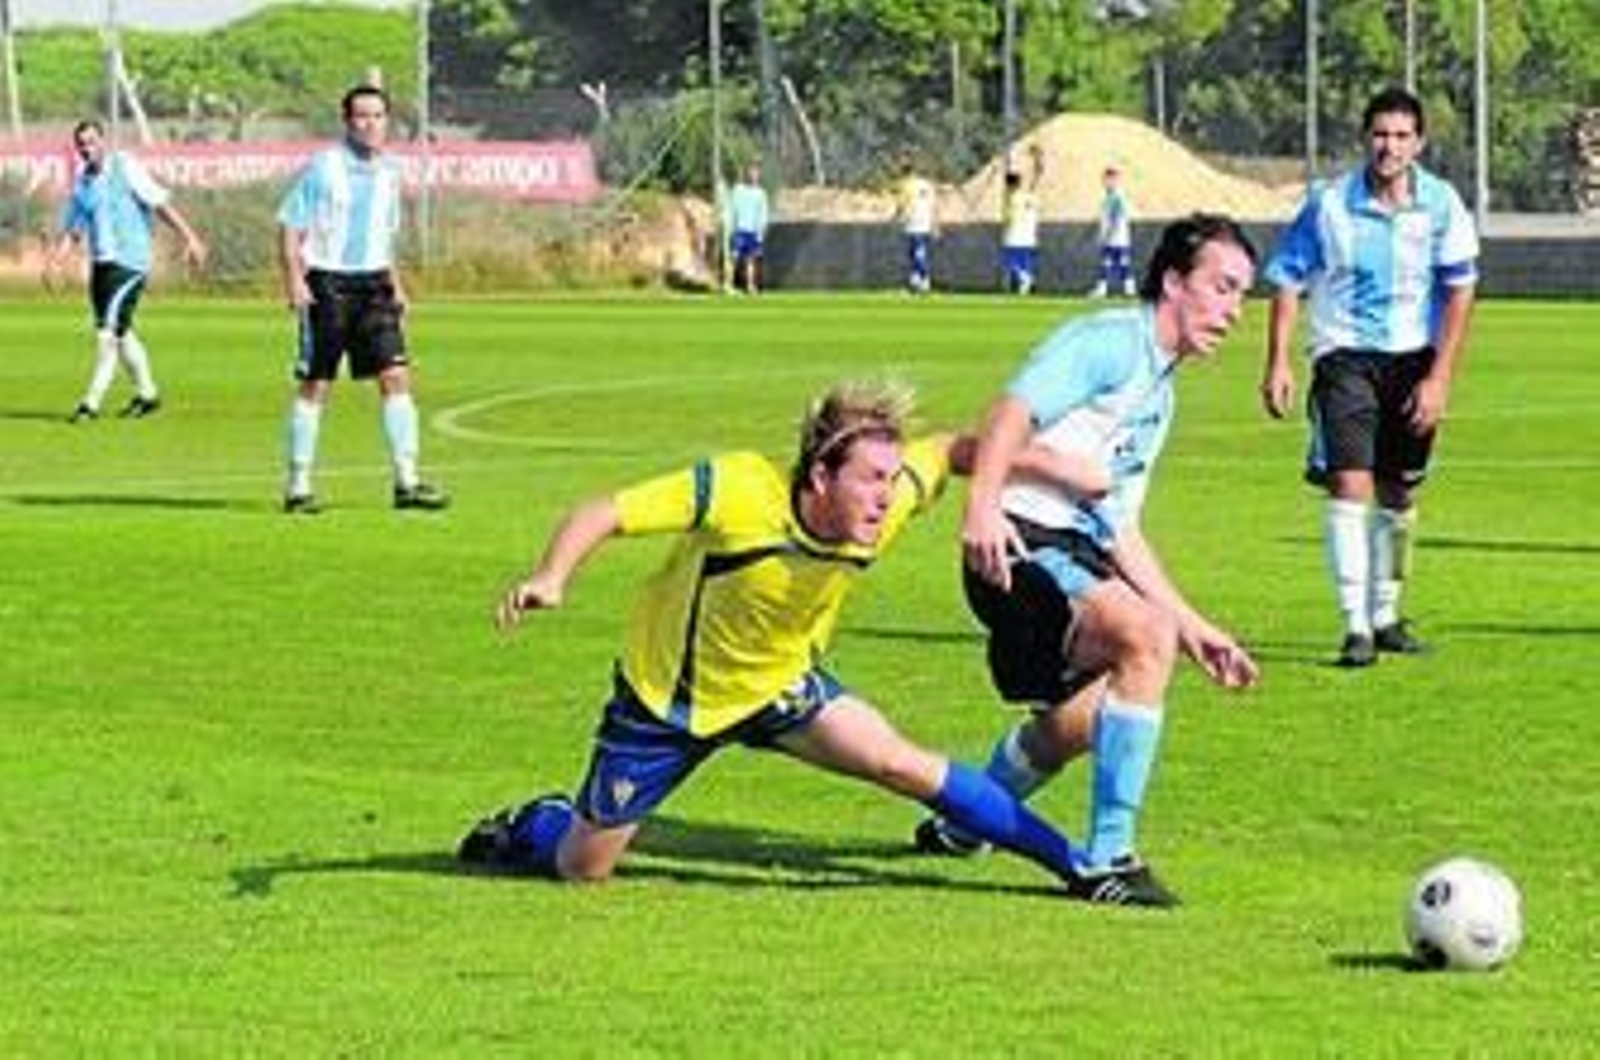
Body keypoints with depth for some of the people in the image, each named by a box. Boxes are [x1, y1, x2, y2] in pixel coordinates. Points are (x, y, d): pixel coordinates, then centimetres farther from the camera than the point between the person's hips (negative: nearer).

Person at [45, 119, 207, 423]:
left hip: (129, 261, -7)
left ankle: (92, 402, -10)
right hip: (100, 262, 7)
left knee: (109, 331, -12)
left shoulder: (125, 168, -8)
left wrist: (190, 238, -14)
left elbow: (161, 203, -10)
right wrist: (54, 261, -1)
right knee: (120, 332, 14)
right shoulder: (81, 182, 10)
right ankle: (146, 392, 28)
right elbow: (72, 229, 15)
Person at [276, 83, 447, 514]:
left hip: (372, 284, 5)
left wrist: (395, 284, 16)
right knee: (315, 386, 0)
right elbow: (289, 227, -6)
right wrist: (294, 281, -16)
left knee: (396, 377, -5)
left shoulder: (389, 172, 10)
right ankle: (298, 487, 9)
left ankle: (407, 482, -3)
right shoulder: (322, 168, -7)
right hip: (327, 282, -5)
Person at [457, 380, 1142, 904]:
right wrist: (550, 580, -48)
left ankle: (1077, 865, -6)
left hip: (780, 686, 3)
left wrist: (1052, 465, -12)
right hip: (669, 698, -3)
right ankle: (527, 829, 43)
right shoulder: (738, 493, -35)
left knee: (904, 766, -16)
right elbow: (604, 514, -31)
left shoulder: (886, 501, -20)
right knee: (580, 869, 6)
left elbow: (951, 451, 0)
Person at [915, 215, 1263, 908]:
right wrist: (981, 505, -39)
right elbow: (1014, 412, -23)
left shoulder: (1159, 393, 23)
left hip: (1077, 556, 11)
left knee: (1078, 724, 26)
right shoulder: (1111, 342, -7)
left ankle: (961, 825, 53)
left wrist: (1193, 627, 21)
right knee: (1146, 637, -30)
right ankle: (1108, 859, -26)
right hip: (1023, 545, -11)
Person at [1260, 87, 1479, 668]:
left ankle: (1386, 617, 28)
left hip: (1413, 359, 2)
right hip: (1344, 355, -2)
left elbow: (1460, 294, -4)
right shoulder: (1329, 204, -8)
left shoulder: (1442, 205, -5)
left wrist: (1439, 378, -11)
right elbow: (1287, 281, 0)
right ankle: (1356, 627, -16)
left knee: (1397, 495, 12)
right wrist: (1277, 363, -6)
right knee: (1349, 483, -16)